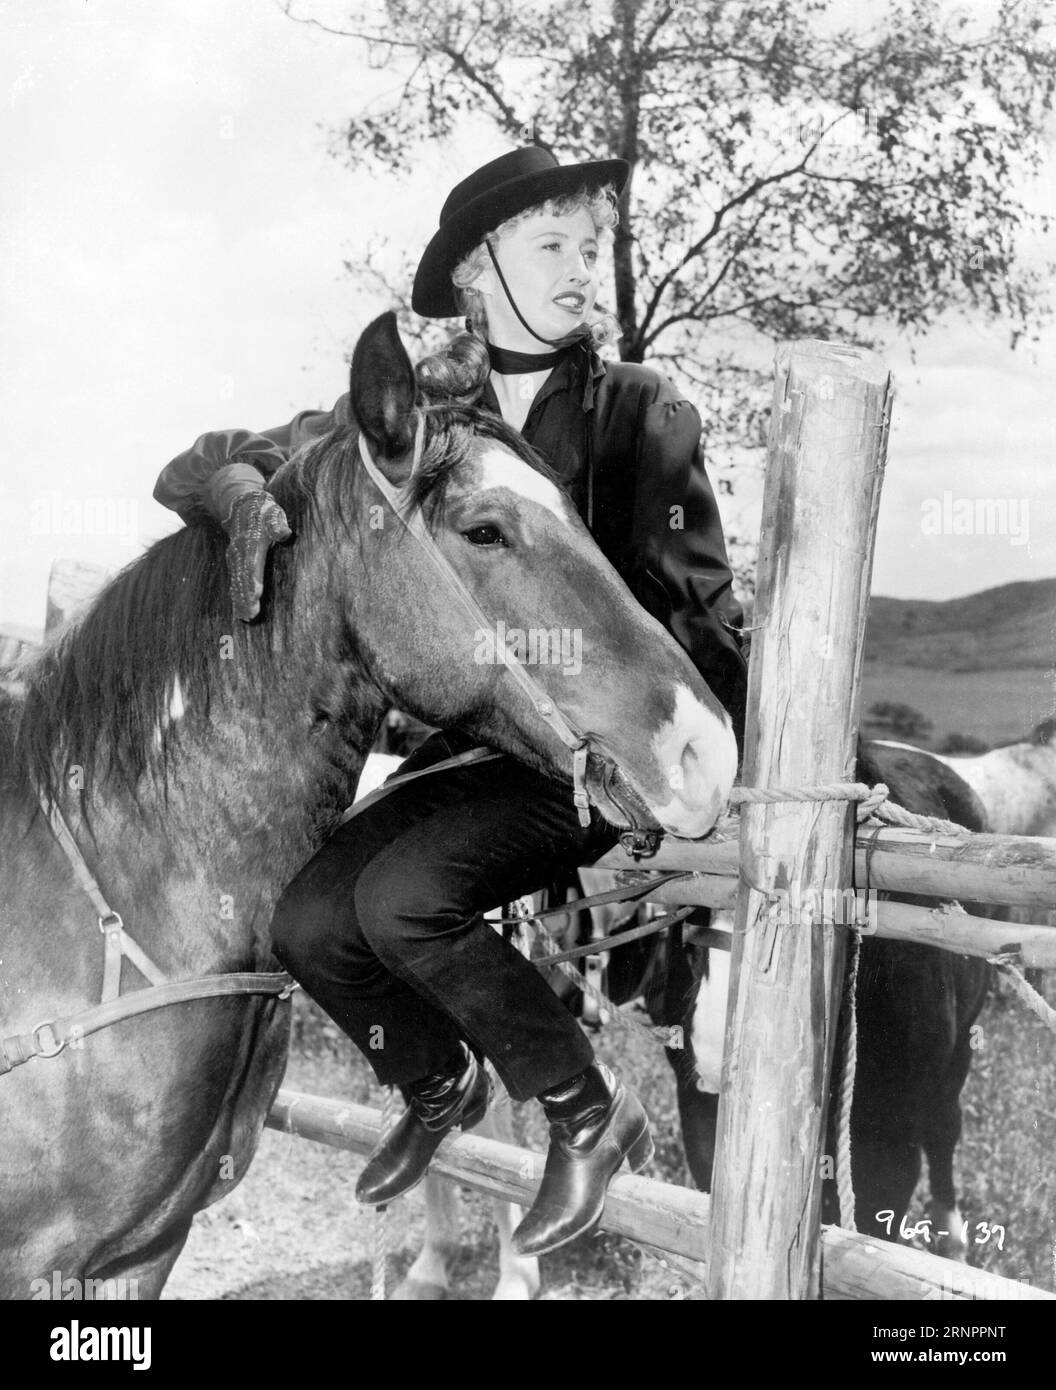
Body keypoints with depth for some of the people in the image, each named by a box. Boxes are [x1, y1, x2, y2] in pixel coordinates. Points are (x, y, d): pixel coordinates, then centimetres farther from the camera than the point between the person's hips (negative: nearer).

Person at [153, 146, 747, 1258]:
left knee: (400, 898, -25)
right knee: (309, 924, -8)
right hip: (475, 729, 5)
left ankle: (590, 1115, -5)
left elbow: (704, 620, -3)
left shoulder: (643, 415, -4)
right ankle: (437, 1083, 23)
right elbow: (199, 466, 4)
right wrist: (245, 498, -19)